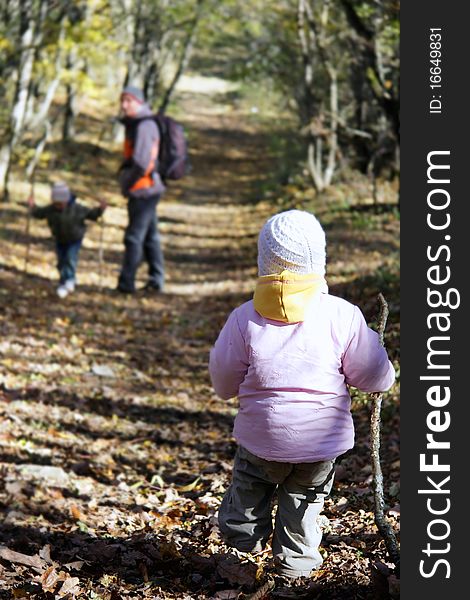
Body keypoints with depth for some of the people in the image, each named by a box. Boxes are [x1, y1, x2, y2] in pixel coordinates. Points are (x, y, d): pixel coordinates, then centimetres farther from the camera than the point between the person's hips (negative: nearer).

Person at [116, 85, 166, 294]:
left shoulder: (144, 126, -18)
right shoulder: (134, 124, 14)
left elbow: (140, 162, -25)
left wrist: (126, 183, -13)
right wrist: (126, 182, 14)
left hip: (142, 190, -10)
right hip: (147, 190, 10)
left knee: (134, 236, -5)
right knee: (150, 236, 14)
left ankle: (126, 282, -1)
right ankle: (156, 280, 21)